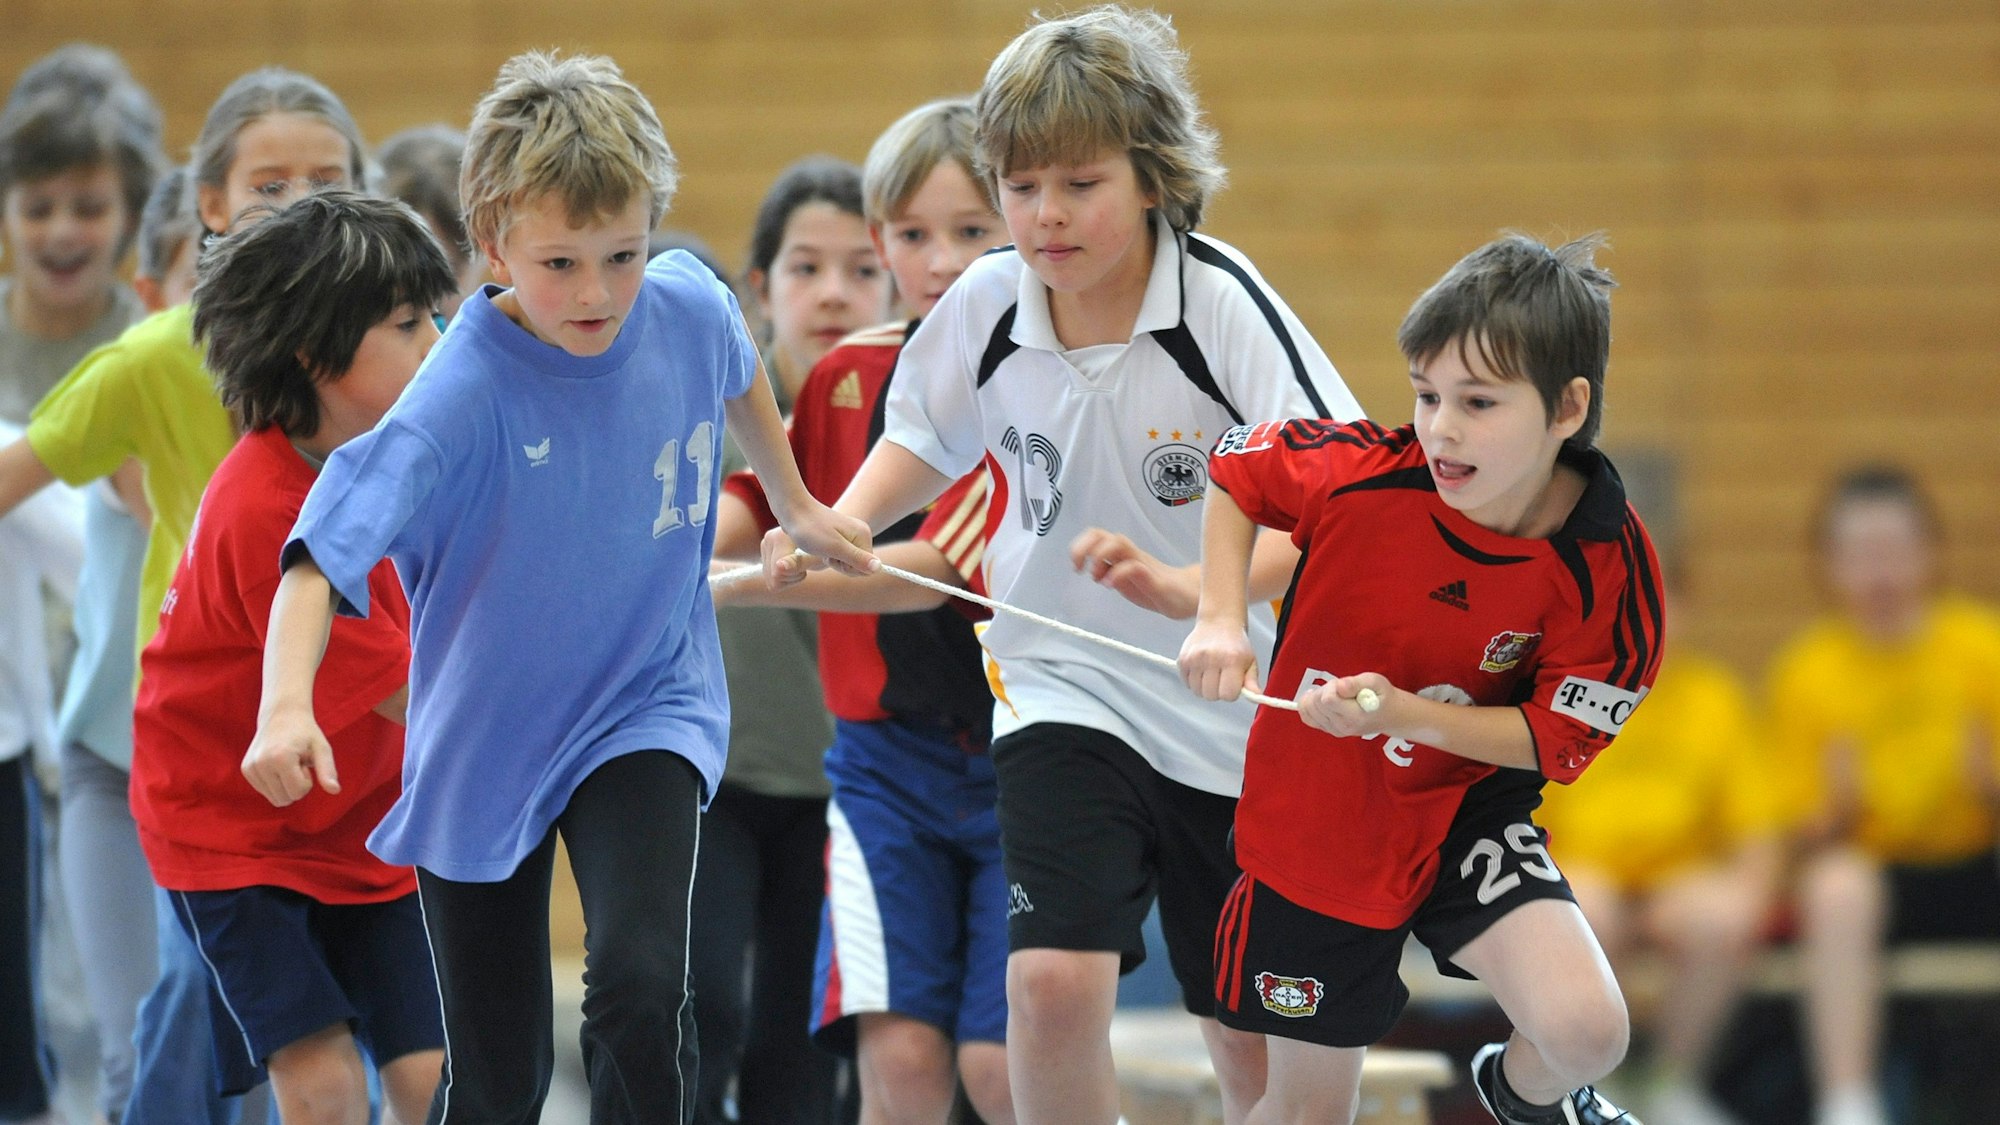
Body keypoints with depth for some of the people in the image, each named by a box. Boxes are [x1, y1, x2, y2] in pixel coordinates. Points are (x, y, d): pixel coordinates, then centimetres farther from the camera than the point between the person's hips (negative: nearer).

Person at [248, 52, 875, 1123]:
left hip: (646, 714, 2)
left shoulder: (689, 311, -13)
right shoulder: (466, 394, -27)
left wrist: (796, 504, 29)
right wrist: (286, 702, -54)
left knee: (638, 981, -24)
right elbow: (326, 549, -38)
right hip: (483, 744, -2)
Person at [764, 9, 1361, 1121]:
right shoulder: (983, 308, -7)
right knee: (1053, 980, -22)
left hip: (1230, 710, -1)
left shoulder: (1221, 300, -18)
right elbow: (927, 440, 15)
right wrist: (842, 522, -4)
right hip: (1062, 687, 1)